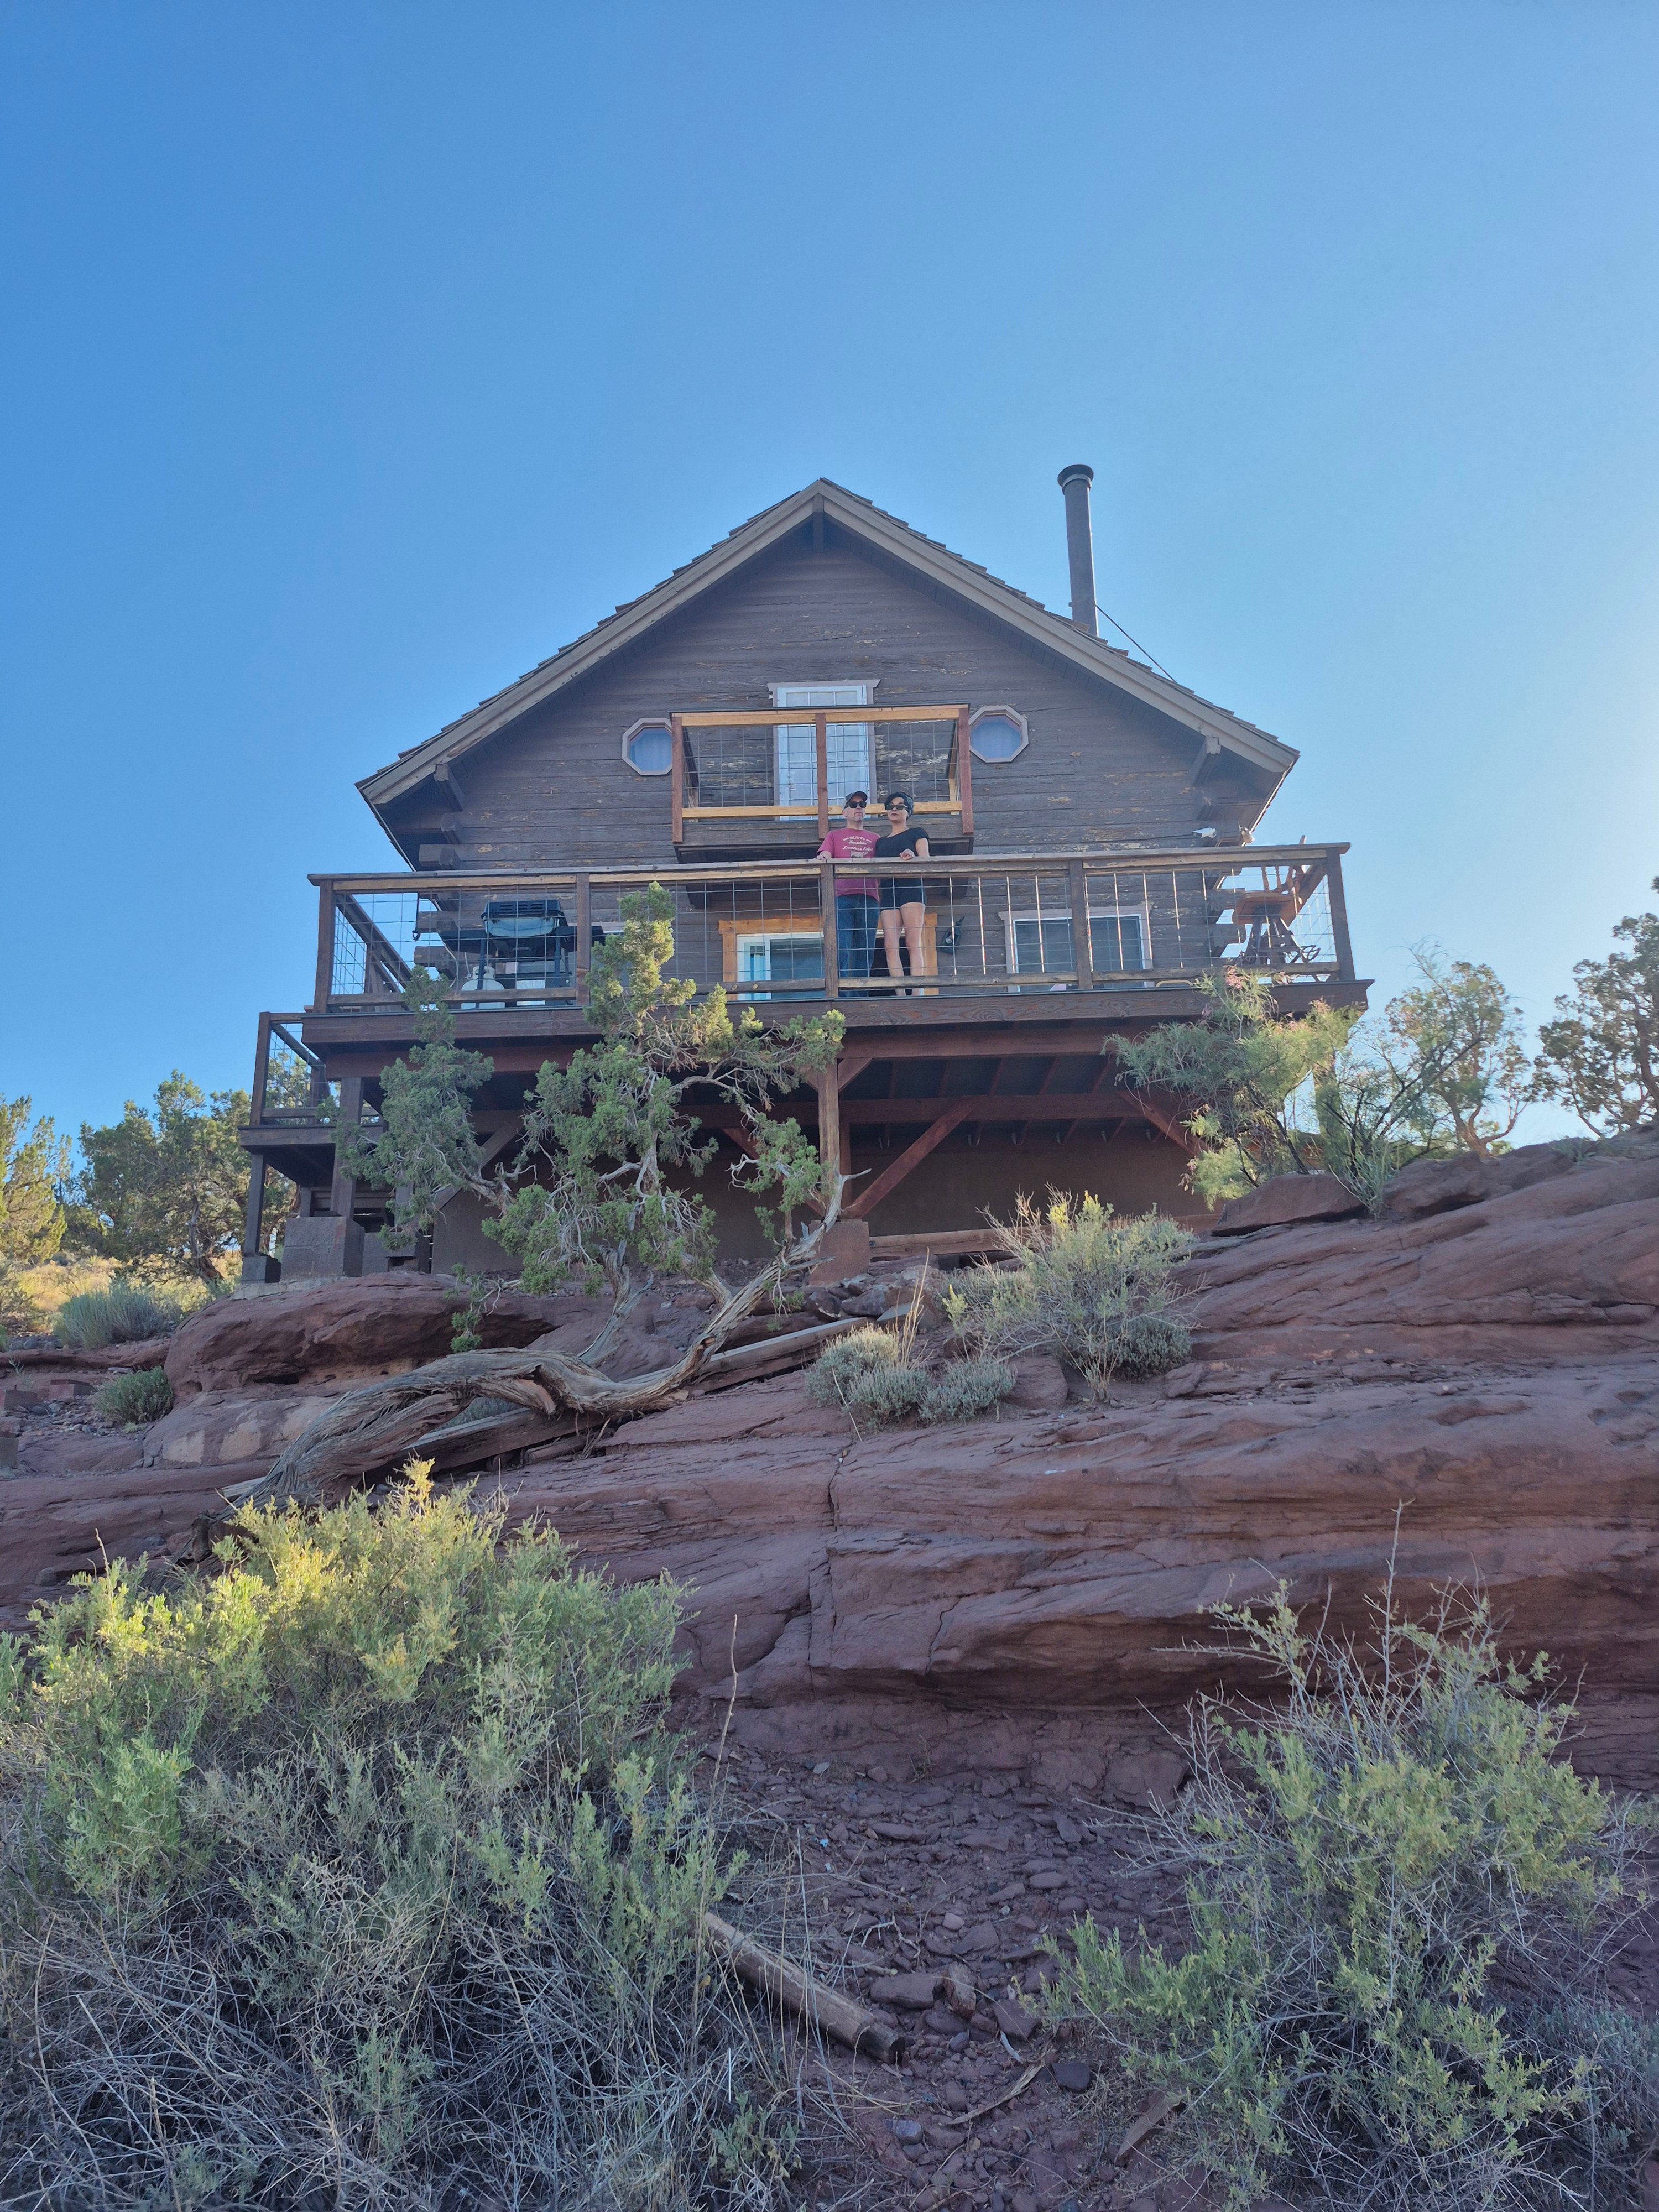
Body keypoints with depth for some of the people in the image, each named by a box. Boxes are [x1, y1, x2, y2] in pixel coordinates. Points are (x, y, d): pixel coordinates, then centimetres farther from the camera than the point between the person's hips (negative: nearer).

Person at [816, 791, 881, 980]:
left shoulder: (874, 839, 25)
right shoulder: (835, 836, 20)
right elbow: (824, 857, 5)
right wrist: (824, 858, -21)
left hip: (868, 898, 2)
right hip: (842, 898, -2)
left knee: (865, 953, -2)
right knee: (841, 952, -13)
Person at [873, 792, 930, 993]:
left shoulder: (916, 834, 15)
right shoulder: (881, 842, 27)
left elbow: (925, 860, 0)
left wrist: (912, 857, -20)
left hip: (911, 888, -4)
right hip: (888, 892, 4)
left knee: (913, 941, -15)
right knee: (890, 945, -12)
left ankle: (916, 991, -22)